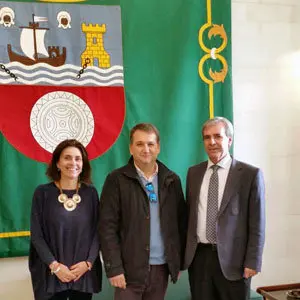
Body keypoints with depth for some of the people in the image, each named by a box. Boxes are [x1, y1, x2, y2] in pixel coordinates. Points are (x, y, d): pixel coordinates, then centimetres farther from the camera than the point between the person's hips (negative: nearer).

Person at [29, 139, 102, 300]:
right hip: (51, 274, -1)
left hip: (84, 273, 2)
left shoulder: (90, 193, 1)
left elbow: (97, 231, 2)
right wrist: (54, 265, -12)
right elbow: (36, 235, -4)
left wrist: (88, 262, -10)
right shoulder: (43, 192, -3)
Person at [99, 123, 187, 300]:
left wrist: (179, 262, 7)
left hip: (162, 267, 3)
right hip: (130, 268, -3)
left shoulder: (172, 180, 5)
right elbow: (108, 227, -8)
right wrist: (114, 268, -12)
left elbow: (181, 223, 9)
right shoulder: (117, 180, -5)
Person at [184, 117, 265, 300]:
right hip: (198, 256, 4)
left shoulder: (250, 174, -5)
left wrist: (252, 262, -9)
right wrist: (184, 251, 9)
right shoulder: (194, 173, 8)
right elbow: (189, 213, 12)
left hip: (232, 259, -3)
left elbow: (257, 223, -6)